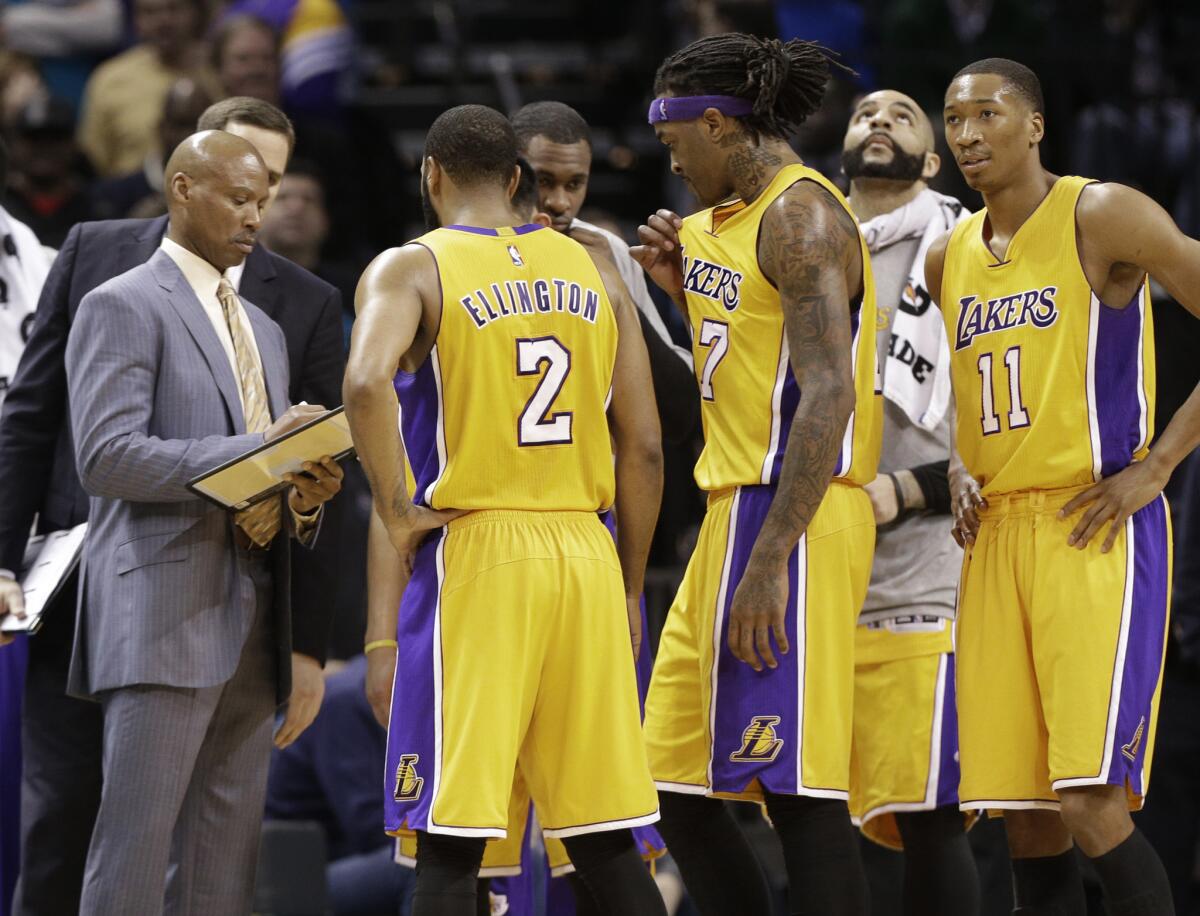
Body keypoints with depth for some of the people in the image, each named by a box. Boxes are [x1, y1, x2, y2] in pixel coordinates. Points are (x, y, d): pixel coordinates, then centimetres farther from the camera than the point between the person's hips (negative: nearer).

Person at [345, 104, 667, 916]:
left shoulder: (410, 270, -1)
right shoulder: (594, 275, 12)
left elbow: (367, 385, -22)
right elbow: (644, 448, 9)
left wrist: (396, 513, -11)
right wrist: (629, 590, 17)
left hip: (470, 553, -4)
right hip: (585, 550, 4)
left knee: (451, 843, -3)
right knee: (606, 840, 10)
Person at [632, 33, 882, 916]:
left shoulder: (801, 215, -12)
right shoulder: (734, 218, 18)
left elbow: (826, 395, -21)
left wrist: (770, 560, -26)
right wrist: (690, 286, 14)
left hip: (789, 522, -10)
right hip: (736, 514, 10)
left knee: (800, 792, -11)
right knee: (679, 790, 10)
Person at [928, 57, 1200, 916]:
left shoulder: (1102, 217, -5)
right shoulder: (949, 258, 15)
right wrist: (959, 470, 11)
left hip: (1095, 531, -7)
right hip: (997, 534, 7)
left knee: (1092, 804, -17)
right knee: (1025, 813, 3)